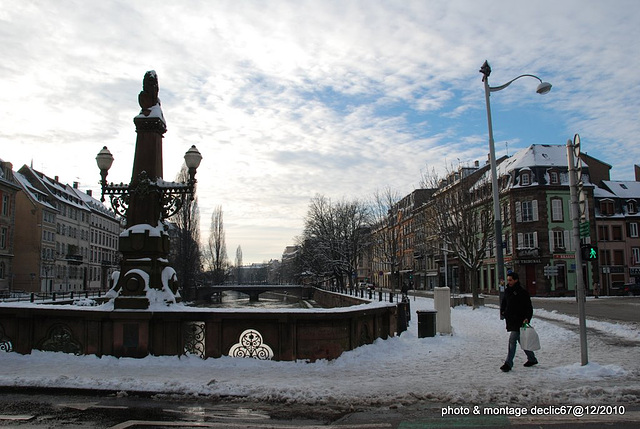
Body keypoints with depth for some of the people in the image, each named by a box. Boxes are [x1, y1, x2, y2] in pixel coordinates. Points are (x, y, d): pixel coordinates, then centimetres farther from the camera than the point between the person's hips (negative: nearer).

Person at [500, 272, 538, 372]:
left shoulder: (523, 293, -10)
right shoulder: (507, 291, 11)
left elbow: (529, 307, -10)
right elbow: (503, 303, 27)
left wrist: (527, 318, -23)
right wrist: (502, 311, 11)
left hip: (519, 321, -7)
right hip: (510, 321, 7)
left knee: (512, 340, -14)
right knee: (521, 340, 17)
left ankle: (508, 363, -12)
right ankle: (532, 359, 33)